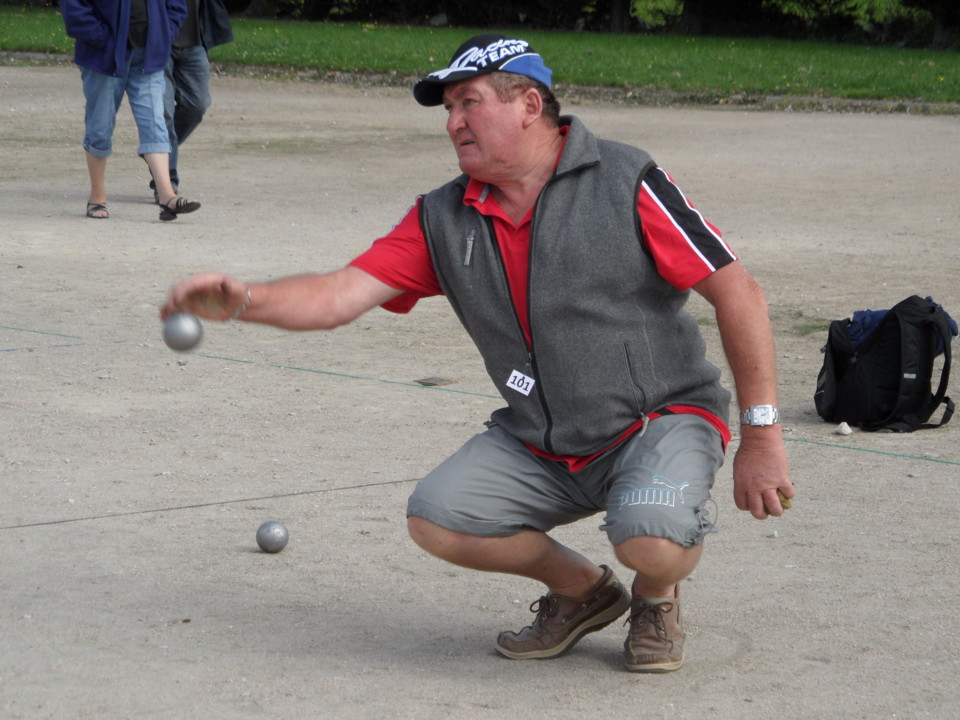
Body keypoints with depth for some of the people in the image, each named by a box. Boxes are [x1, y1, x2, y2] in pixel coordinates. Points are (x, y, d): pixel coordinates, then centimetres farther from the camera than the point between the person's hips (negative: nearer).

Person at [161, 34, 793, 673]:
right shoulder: (444, 219, 3)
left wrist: (760, 436, -14)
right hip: (538, 445, 5)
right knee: (437, 517, -15)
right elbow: (343, 293, -7)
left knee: (650, 538, -34)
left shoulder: (625, 183, -12)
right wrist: (244, 301, -27)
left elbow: (737, 291, -11)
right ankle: (581, 591, 12)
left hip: (661, 420, -5)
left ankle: (656, 598, 7)